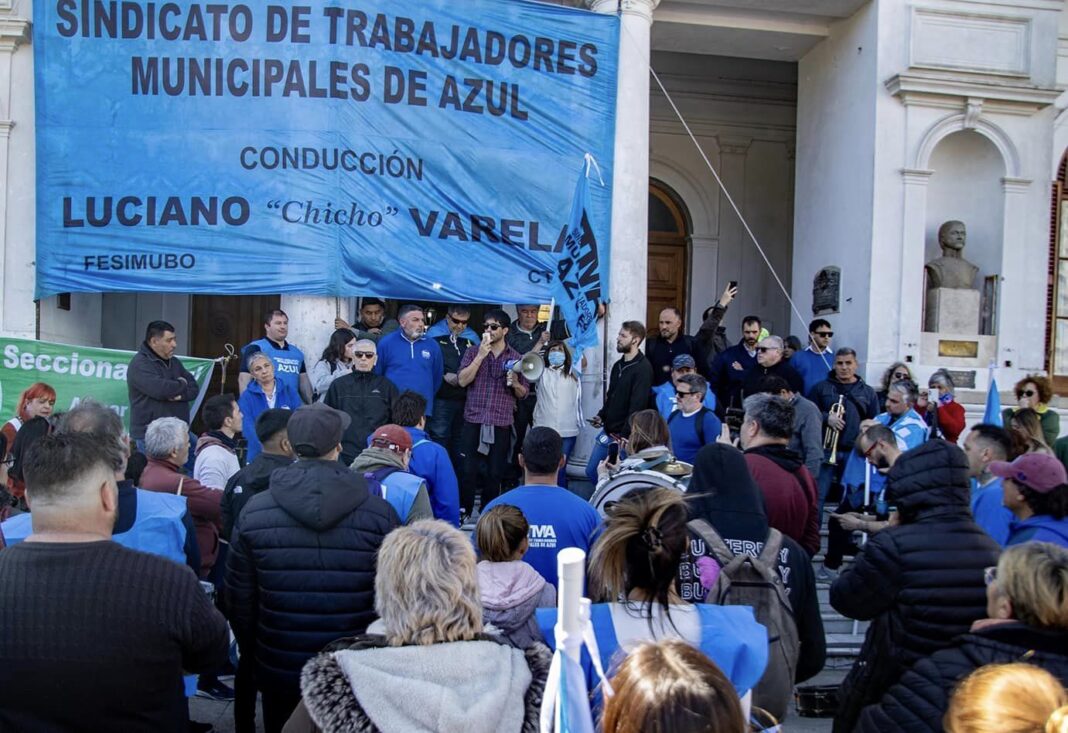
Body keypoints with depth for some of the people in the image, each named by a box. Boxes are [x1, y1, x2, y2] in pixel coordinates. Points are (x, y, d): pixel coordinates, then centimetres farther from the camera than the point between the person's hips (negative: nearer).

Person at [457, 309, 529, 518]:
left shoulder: (516, 357, 8)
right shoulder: (473, 352, 7)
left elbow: (523, 393, 11)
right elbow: (463, 380, -7)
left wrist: (515, 384, -11)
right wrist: (481, 355, -11)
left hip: (501, 424, 1)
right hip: (474, 420, -1)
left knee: (495, 473, 5)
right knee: (468, 470, -2)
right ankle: (463, 512, 12)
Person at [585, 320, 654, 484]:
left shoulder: (643, 368, -14)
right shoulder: (618, 366, 12)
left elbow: (637, 406, -19)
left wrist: (624, 436, -20)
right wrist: (601, 416, 5)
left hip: (625, 436, -8)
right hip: (607, 432, 8)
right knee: (591, 471, 12)